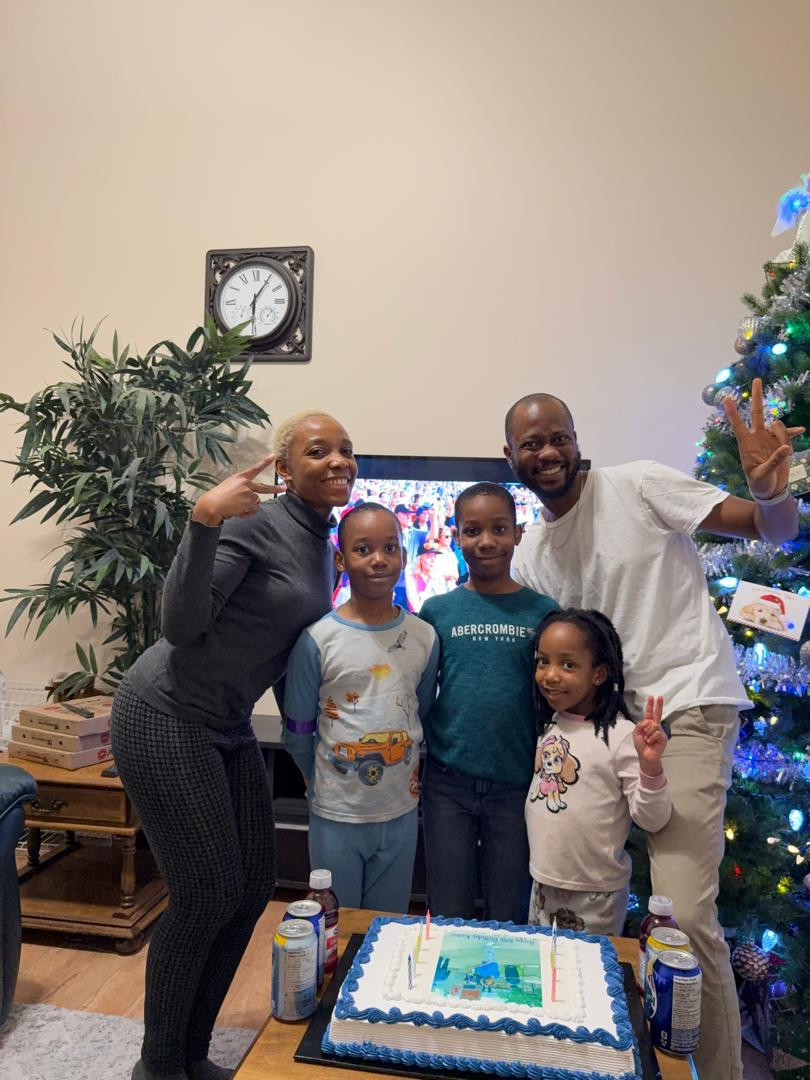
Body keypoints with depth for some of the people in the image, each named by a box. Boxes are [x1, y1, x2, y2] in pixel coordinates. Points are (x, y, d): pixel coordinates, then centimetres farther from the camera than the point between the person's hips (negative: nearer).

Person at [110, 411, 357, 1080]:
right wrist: (204, 522, -34)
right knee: (207, 896, -2)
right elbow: (180, 625, -24)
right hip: (166, 717, -9)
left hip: (229, 728, 9)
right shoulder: (256, 521, -17)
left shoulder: (322, 542, 9)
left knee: (254, 888, 11)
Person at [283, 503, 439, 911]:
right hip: (335, 816, -2)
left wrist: (406, 777, 7)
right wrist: (325, 784, 5)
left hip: (401, 813, 3)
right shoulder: (317, 640, -14)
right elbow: (297, 732, -4)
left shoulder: (424, 638, -4)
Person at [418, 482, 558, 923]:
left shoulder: (542, 611, -2)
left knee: (508, 919, 16)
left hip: (516, 783, 0)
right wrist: (429, 745, -2)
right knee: (448, 916, 14)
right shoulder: (436, 610, -1)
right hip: (448, 781, 0)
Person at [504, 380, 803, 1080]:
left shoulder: (637, 486, -7)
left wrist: (772, 493, -30)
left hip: (687, 707, -6)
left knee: (686, 912, -13)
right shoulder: (529, 556, 10)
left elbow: (775, 531, -9)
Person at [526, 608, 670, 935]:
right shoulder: (550, 725, -1)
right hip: (542, 885, 6)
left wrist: (650, 766, -32)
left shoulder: (620, 736, -20)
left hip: (594, 898, -6)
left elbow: (651, 820, -19)